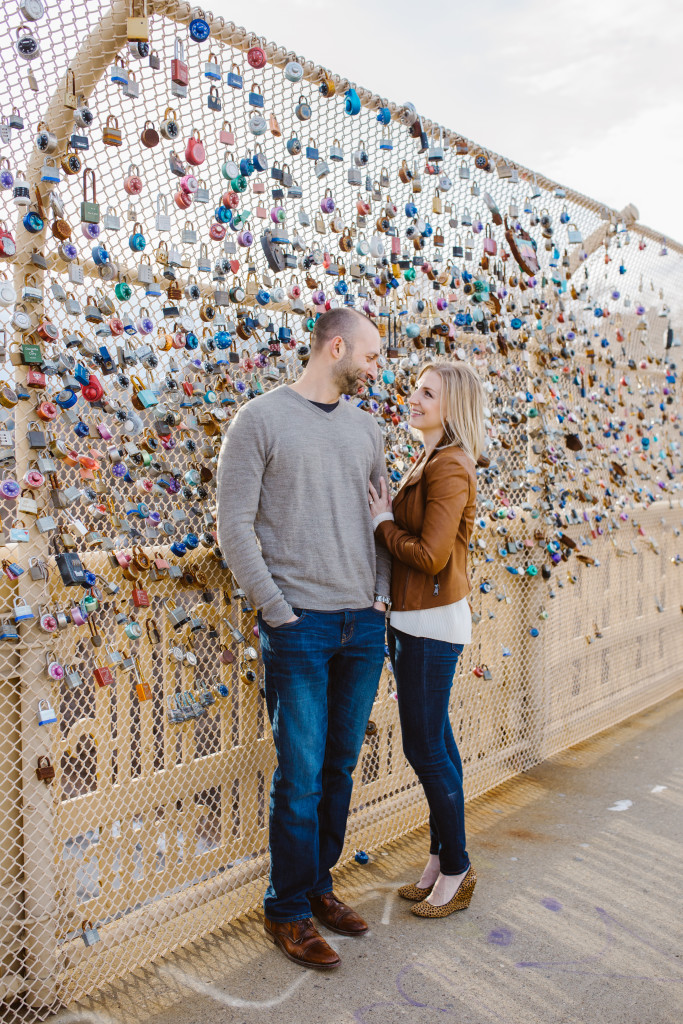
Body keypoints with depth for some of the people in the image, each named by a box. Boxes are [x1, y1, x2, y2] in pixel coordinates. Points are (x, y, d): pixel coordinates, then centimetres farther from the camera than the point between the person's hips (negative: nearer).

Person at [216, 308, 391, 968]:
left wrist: (382, 593, 6)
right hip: (300, 624, -5)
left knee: (341, 767, 14)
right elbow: (235, 529, -8)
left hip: (364, 624, 6)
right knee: (301, 776, 2)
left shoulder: (364, 428, 12)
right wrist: (279, 613, -11)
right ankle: (286, 911, 22)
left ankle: (319, 886, 33)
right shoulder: (260, 420, -5)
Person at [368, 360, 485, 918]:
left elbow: (430, 555, -23)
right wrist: (386, 512, 0)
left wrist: (382, 522, -10)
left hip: (434, 622, -10)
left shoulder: (450, 468, -17)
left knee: (425, 746, 2)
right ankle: (442, 859, 31)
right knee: (434, 742, 17)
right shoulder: (428, 461, 12)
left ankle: (456, 869, 20)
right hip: (414, 620, 10)